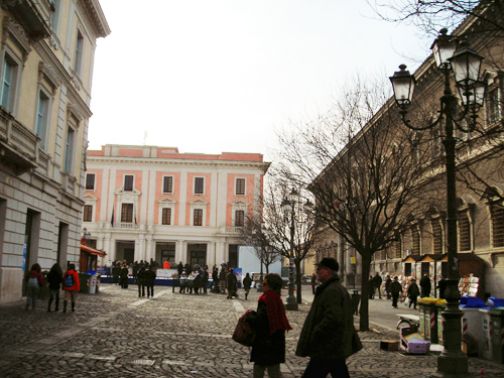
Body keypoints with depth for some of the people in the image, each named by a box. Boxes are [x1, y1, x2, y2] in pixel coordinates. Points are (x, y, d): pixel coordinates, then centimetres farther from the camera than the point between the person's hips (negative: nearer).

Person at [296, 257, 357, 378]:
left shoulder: (331, 291, -19)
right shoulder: (339, 289, 15)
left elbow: (332, 319, -28)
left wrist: (313, 336, -21)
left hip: (327, 348, -11)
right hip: (337, 347, 11)